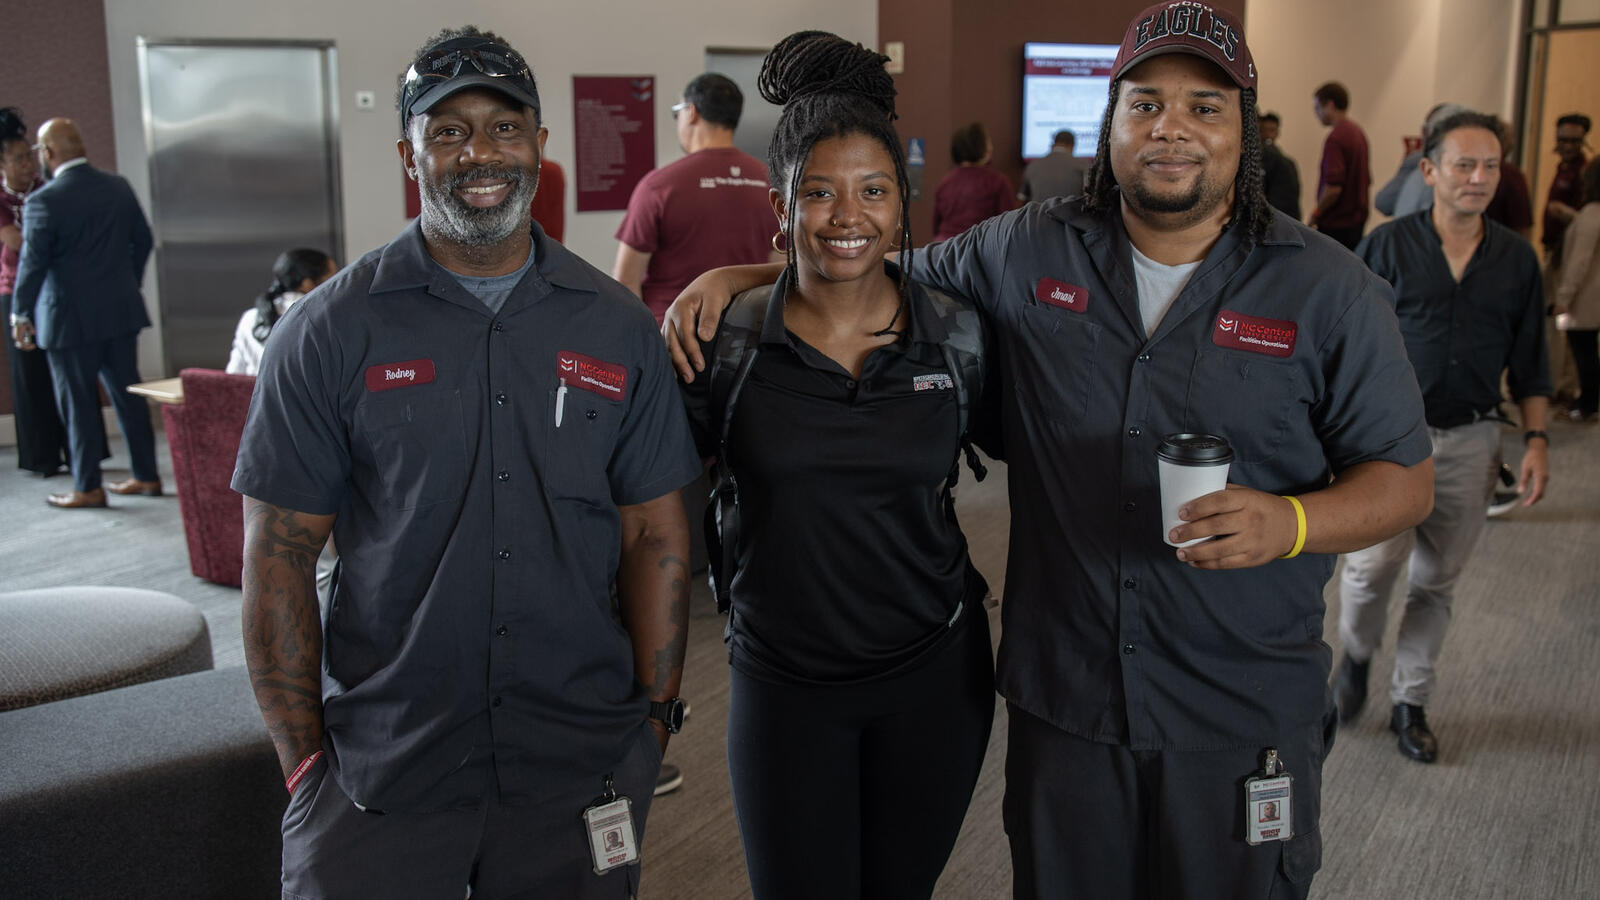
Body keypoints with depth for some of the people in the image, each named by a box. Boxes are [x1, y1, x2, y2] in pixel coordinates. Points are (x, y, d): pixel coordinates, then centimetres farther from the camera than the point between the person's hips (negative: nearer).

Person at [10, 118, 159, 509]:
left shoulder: (43, 202, -15)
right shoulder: (119, 188, 3)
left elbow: (32, 264, -12)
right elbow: (142, 241, 12)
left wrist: (20, 316, -1)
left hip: (71, 318, -6)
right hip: (121, 312, 6)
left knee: (79, 403, 4)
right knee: (128, 394, 13)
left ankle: (87, 488, 11)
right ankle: (146, 476, 18)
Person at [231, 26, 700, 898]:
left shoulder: (616, 327, 2)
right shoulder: (329, 332, -4)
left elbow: (654, 536, 5)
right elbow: (278, 556, -3)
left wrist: (656, 714, 1)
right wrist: (304, 761, -5)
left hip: (584, 763, 2)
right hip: (378, 766, -1)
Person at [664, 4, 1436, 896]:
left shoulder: (1331, 290, -5)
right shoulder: (1028, 253, 0)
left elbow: (1406, 479, -2)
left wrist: (1289, 522, -22)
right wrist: (732, 275, 2)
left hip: (1247, 717, -1)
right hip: (1062, 696, 2)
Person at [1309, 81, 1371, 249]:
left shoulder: (1335, 138, -18)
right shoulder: (1358, 132, 13)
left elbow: (1333, 188, -25)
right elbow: (1367, 181, 20)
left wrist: (1315, 214, -11)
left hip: (1336, 224, -10)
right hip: (1357, 220, 10)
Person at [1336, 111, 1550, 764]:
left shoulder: (1517, 259, 5)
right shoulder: (1387, 247, -4)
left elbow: (1528, 362, 11)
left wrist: (1536, 440, 3)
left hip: (1471, 441, 3)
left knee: (1437, 580, 9)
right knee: (1376, 560, -16)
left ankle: (1410, 703, 24)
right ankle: (1357, 651, 16)